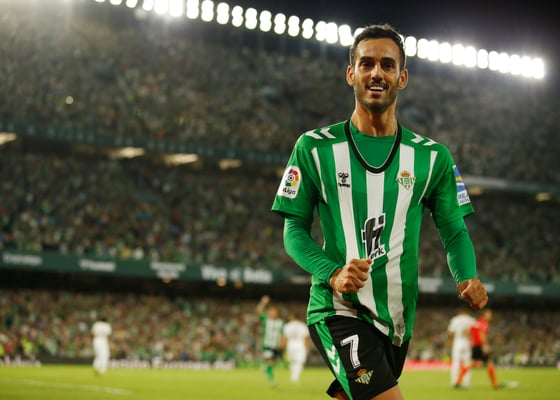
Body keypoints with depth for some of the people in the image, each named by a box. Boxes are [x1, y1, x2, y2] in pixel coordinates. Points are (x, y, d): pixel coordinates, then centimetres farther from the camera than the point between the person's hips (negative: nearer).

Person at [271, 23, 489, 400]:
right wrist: (332, 274, -17)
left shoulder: (432, 157, 6)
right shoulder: (314, 148, -1)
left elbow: (455, 231, 8)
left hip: (396, 318, 4)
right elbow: (294, 229, 1)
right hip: (338, 310, -4)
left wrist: (467, 278, -13)